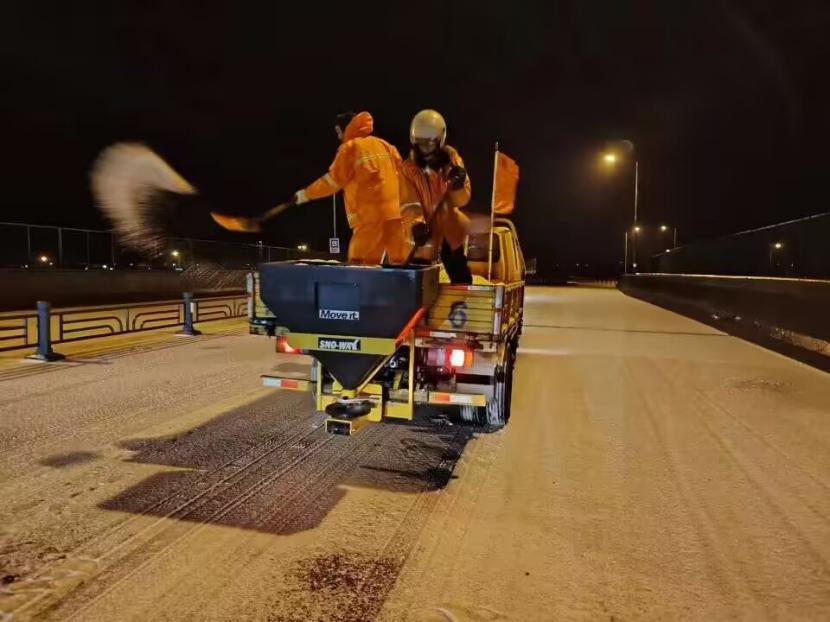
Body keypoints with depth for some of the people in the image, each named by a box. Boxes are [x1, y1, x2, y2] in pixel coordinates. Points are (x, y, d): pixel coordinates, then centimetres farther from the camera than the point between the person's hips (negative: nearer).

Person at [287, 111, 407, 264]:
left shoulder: (350, 147, 0)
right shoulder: (384, 145, 18)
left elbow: (332, 181, 0)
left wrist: (302, 195, 9)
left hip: (370, 217, -6)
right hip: (393, 213, 6)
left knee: (359, 265, -5)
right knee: (399, 263, 5)